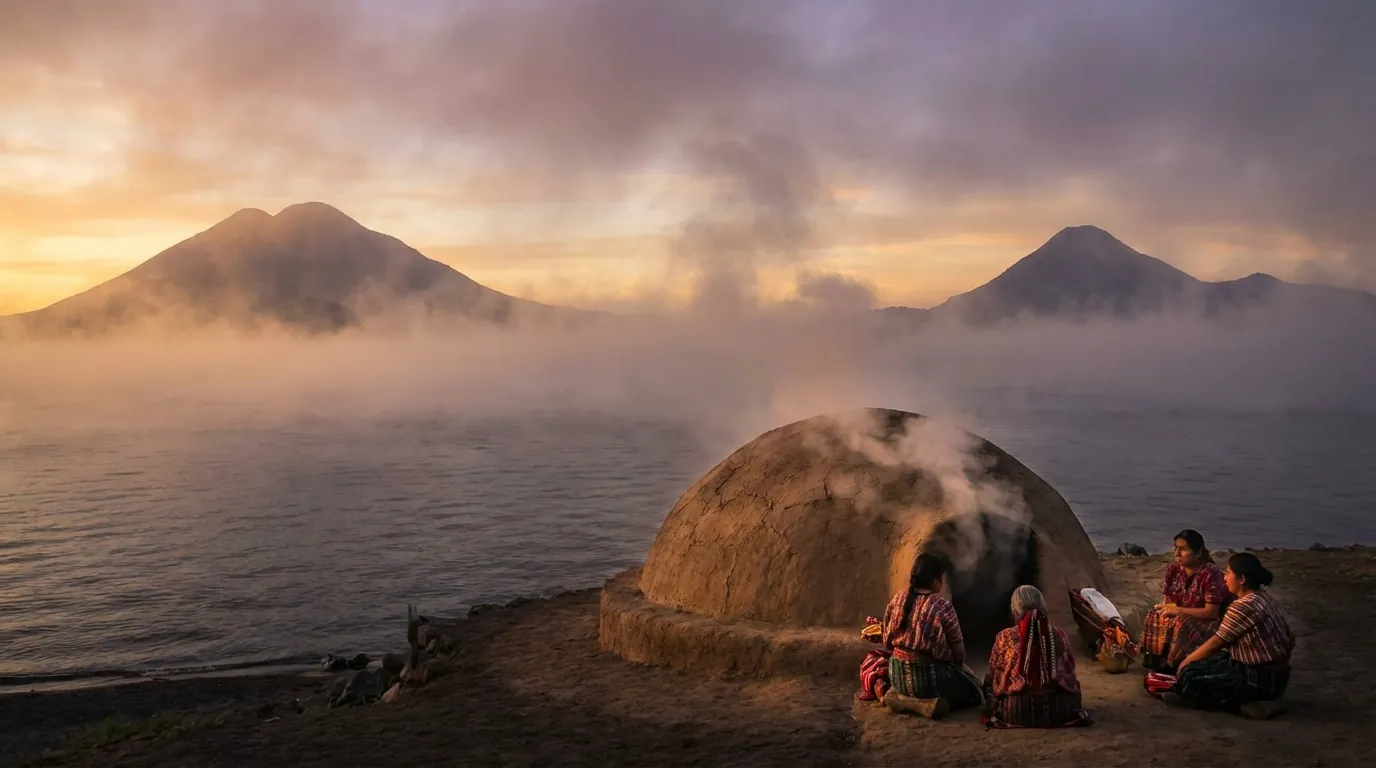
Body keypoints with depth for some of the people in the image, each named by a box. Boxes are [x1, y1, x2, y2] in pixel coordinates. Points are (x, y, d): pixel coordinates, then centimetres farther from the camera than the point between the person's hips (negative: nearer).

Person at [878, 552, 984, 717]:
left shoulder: (897, 599, 0)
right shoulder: (943, 607, -16)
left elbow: (887, 641, 7)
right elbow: (959, 652, -7)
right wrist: (960, 664, 15)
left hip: (897, 674, 6)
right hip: (929, 676, -6)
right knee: (975, 689, 14)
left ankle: (899, 695, 8)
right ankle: (934, 703, -10)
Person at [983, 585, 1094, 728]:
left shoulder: (1006, 636, -6)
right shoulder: (1059, 634, -1)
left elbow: (994, 671, 6)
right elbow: (1069, 671, 12)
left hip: (1017, 711, -2)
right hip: (1059, 710, 2)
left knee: (989, 681, 24)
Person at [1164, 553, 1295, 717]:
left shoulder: (1244, 607, -21)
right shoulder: (1261, 597, 8)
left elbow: (1215, 644, -14)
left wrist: (1186, 662, 1)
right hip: (1272, 672, 10)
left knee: (1190, 676, -14)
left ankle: (1241, 705, -7)